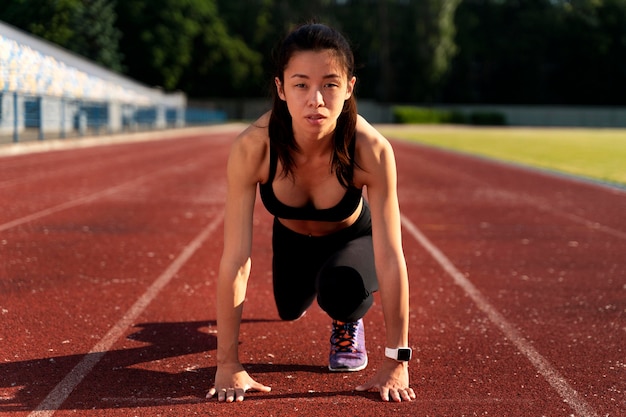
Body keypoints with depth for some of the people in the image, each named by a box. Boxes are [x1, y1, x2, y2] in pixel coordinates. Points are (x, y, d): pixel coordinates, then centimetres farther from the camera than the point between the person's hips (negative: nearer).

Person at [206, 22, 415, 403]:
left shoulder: (371, 149, -40)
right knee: (290, 309, 25)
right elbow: (235, 261, -34)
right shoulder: (253, 147, -38)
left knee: (340, 290, -32)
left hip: (353, 238, -2)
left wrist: (397, 361, -30)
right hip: (292, 238, 2)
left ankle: (348, 323, 6)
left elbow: (391, 258, -33)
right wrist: (228, 364, -32)